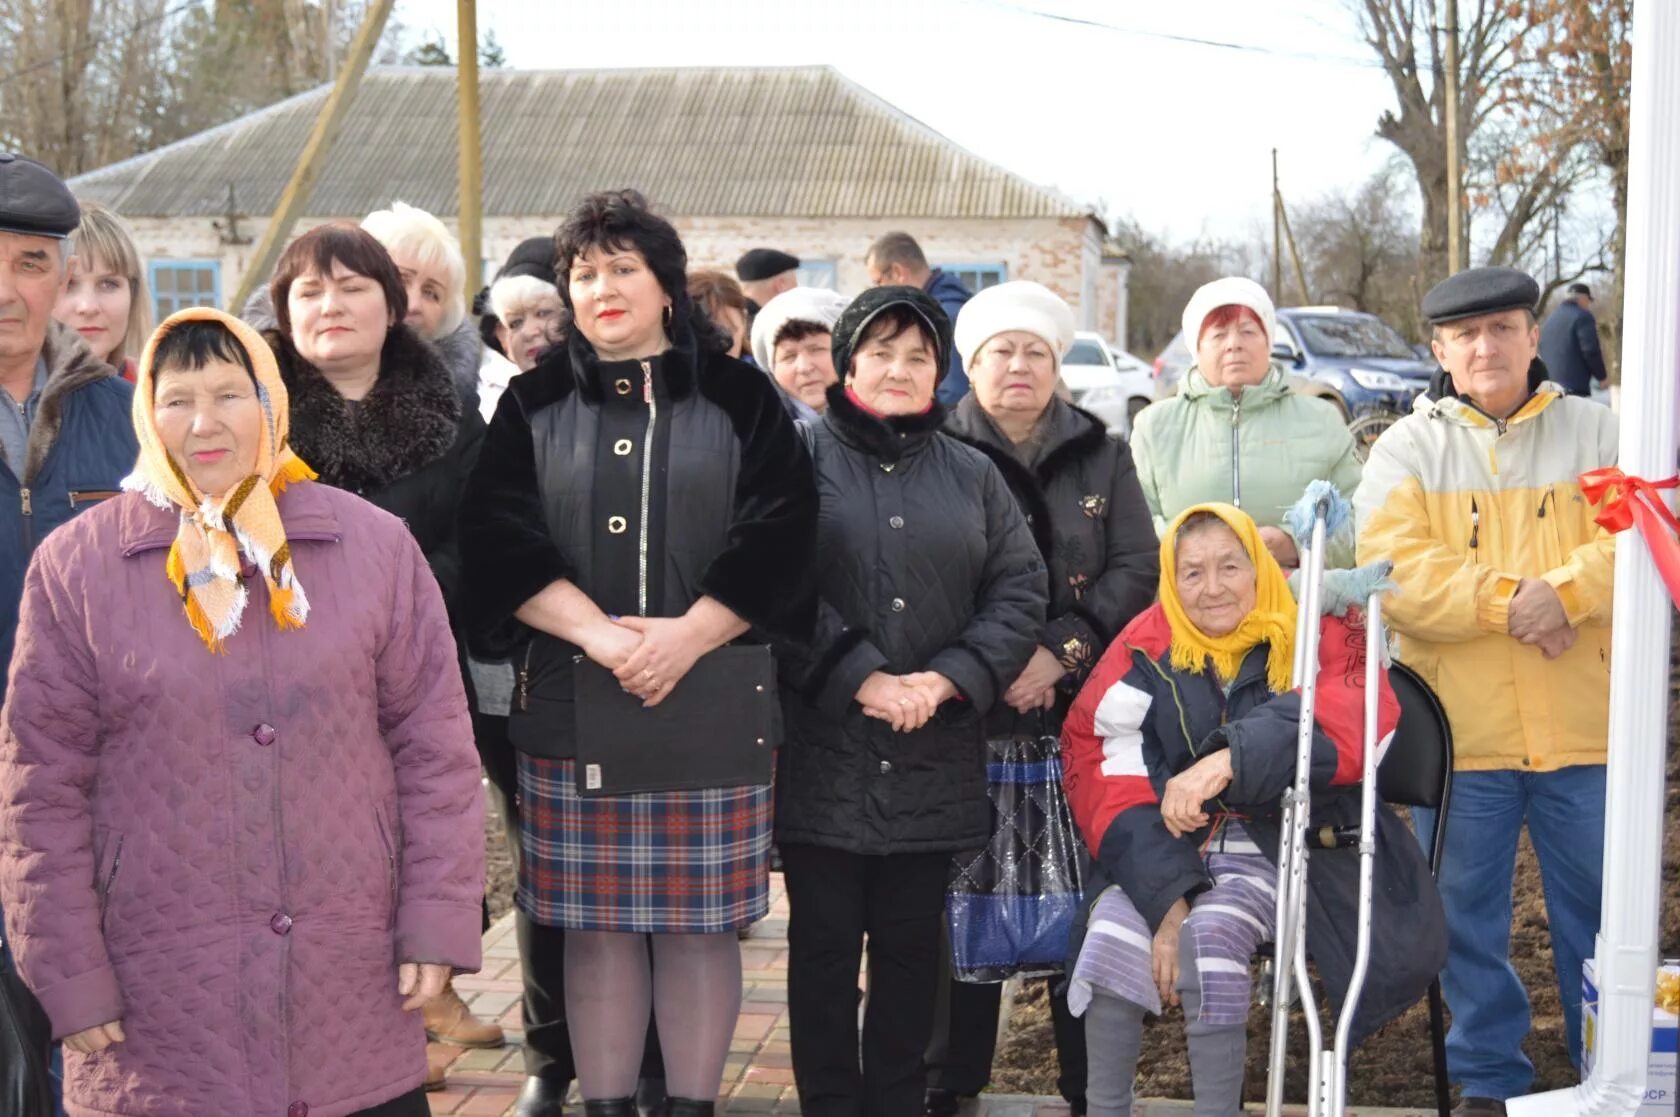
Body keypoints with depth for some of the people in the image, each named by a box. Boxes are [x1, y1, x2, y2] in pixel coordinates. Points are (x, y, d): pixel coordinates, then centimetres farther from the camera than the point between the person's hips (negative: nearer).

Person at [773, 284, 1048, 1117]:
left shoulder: (971, 474, 13)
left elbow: (1018, 588, 5)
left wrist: (947, 680, -9)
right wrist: (861, 679, -17)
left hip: (933, 761, 3)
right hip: (821, 754, -3)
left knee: (912, 946, 10)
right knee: (824, 942, 4)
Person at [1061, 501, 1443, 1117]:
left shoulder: (1317, 631, -4)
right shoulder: (1147, 651, 2)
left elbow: (1350, 720, -25)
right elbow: (1110, 774, -6)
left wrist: (1230, 761, -39)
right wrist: (1165, 894, -20)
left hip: (1284, 843, -3)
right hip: (1169, 848, 3)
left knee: (1207, 936, -30)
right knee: (1111, 934, -24)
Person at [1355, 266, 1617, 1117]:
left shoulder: (1597, 431, 8)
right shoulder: (1408, 448, 5)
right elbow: (1394, 570, -8)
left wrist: (1567, 592, -22)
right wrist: (1504, 602, -20)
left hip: (1584, 726, 0)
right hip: (1460, 727, 0)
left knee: (1602, 911, 9)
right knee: (1467, 915, 9)